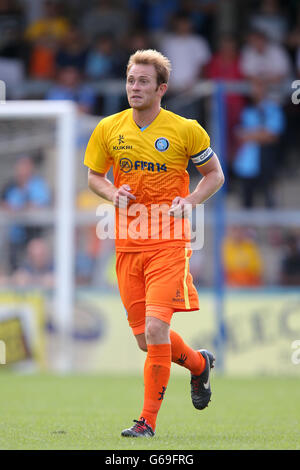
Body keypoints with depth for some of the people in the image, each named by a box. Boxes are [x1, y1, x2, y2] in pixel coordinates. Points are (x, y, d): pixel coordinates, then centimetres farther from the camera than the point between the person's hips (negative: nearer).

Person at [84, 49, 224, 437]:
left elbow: (215, 174, 9)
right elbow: (94, 176, 17)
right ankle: (199, 364, 38)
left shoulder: (185, 130, -4)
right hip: (127, 244, 4)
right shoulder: (108, 129, 4)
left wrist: (189, 202, -9)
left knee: (156, 327, -17)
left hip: (168, 242, -4)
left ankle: (148, 420, -7)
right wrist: (112, 193, -5)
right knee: (145, 339, 7)